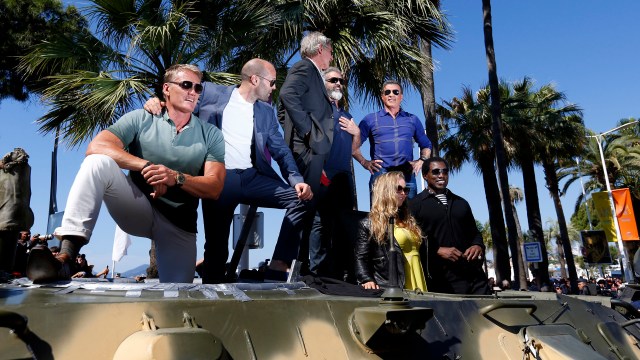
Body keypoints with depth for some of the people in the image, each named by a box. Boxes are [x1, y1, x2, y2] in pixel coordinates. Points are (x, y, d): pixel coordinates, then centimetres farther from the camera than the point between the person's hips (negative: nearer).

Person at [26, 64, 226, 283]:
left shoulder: (211, 135, 2)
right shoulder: (141, 119, 1)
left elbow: (215, 188, -8)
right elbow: (96, 146, -14)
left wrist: (176, 178, -26)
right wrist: (147, 165, -25)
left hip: (179, 224, 1)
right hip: (138, 209, -1)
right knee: (98, 162, -25)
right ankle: (66, 255, -32)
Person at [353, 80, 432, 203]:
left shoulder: (413, 120, 19)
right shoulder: (370, 119, 11)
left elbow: (426, 146, 24)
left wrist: (421, 160, 6)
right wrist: (364, 162, -6)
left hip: (407, 175, 2)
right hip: (380, 174, -2)